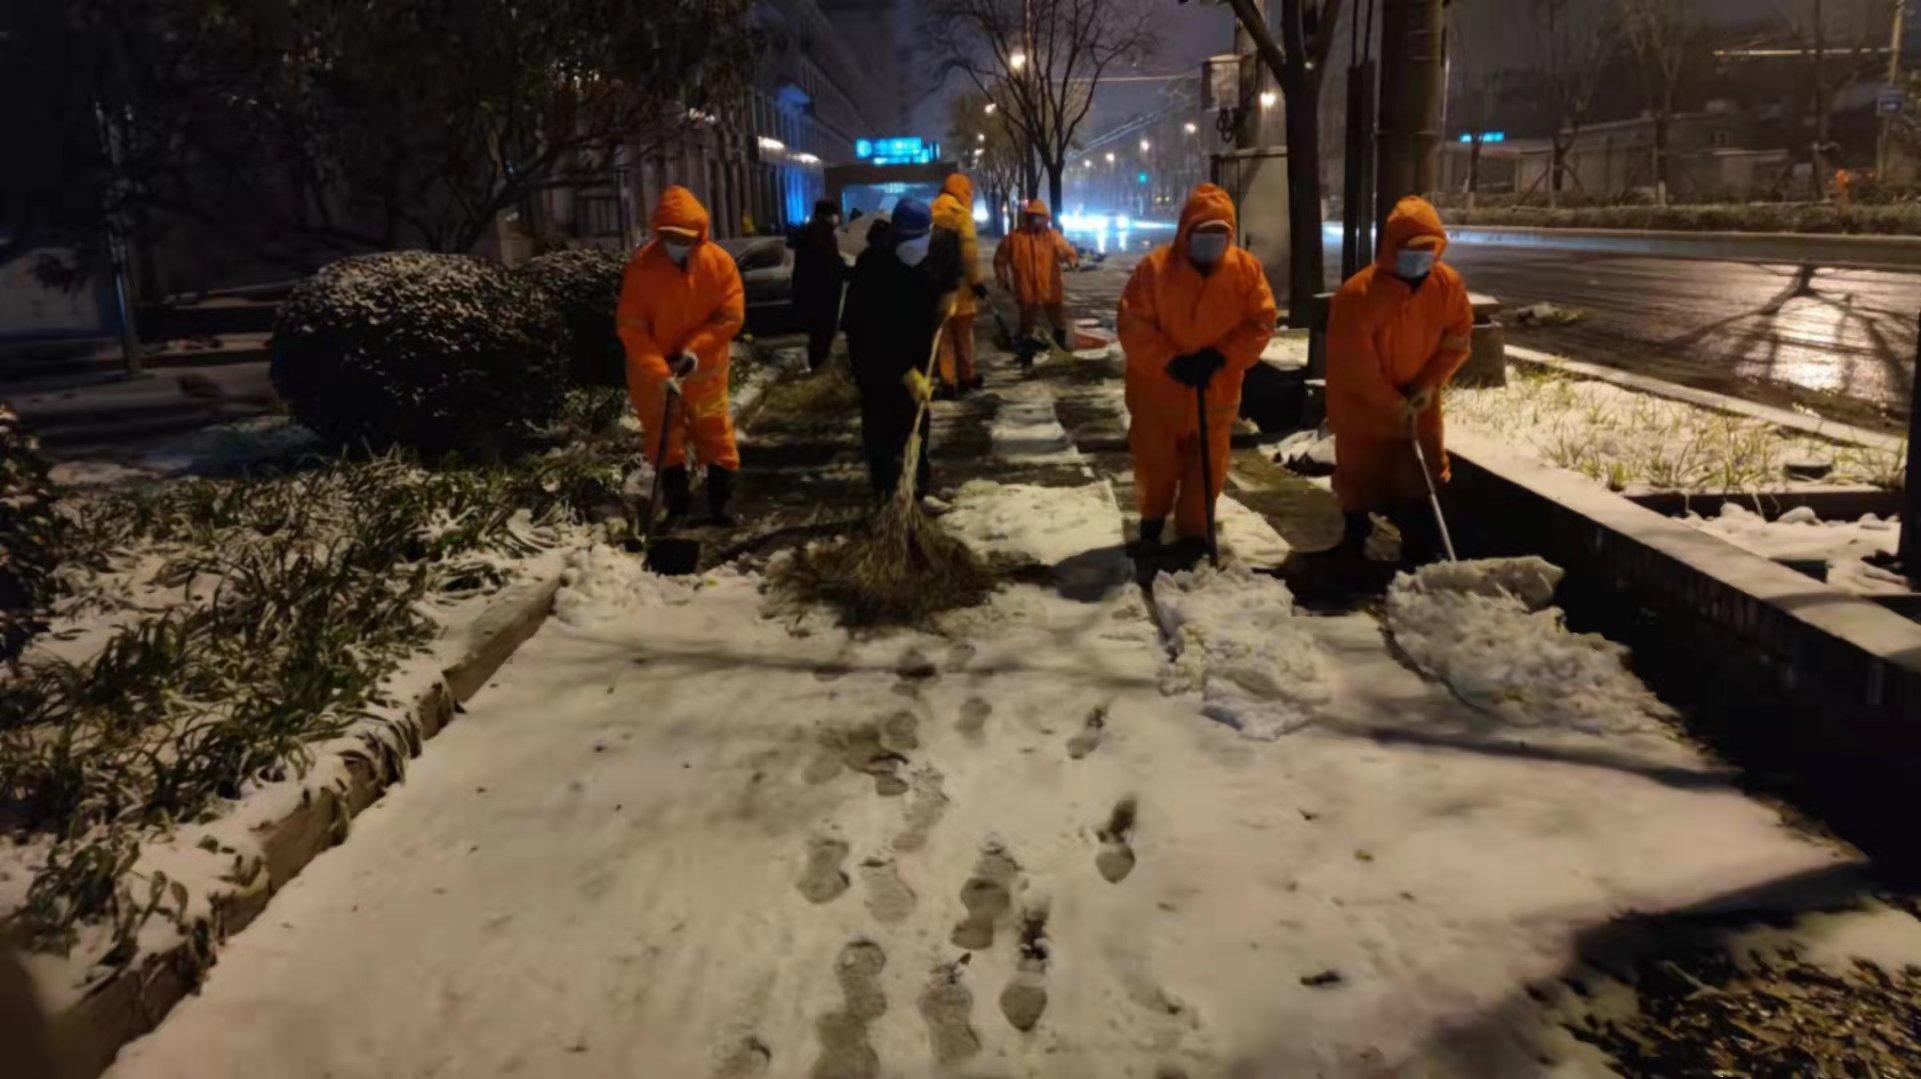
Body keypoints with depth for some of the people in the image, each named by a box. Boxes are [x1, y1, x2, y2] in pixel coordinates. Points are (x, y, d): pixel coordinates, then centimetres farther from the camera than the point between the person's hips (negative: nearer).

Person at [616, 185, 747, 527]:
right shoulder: (642, 265, -15)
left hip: (705, 368, 1)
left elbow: (731, 315, -10)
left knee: (714, 432, 10)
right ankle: (676, 506, 18)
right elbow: (630, 325, -16)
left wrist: (694, 350, -20)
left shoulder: (719, 262, -13)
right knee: (664, 435, 6)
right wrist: (658, 370, -26)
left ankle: (721, 503, 22)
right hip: (653, 370, 0)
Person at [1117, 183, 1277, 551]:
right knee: (1157, 465, 14)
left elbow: (1261, 322, -4)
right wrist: (1171, 362, -22)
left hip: (1216, 393, 2)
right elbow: (1132, 324, -14)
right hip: (1159, 390, -1)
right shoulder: (1155, 267, -14)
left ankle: (1194, 533, 26)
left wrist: (1219, 357, -17)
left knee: (1207, 470, 10)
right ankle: (1152, 521, 38)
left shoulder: (1247, 269, -6)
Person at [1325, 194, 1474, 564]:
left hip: (1417, 401, 4)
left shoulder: (1449, 284, -11)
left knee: (1423, 477, 5)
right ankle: (1354, 542, 29)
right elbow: (1355, 362, -24)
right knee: (1360, 475, 9)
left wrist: (1430, 383, -13)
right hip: (1362, 403, -4)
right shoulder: (1358, 293, -26)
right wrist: (1393, 405, -19)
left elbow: (1459, 338, 0)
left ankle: (1421, 555, 14)